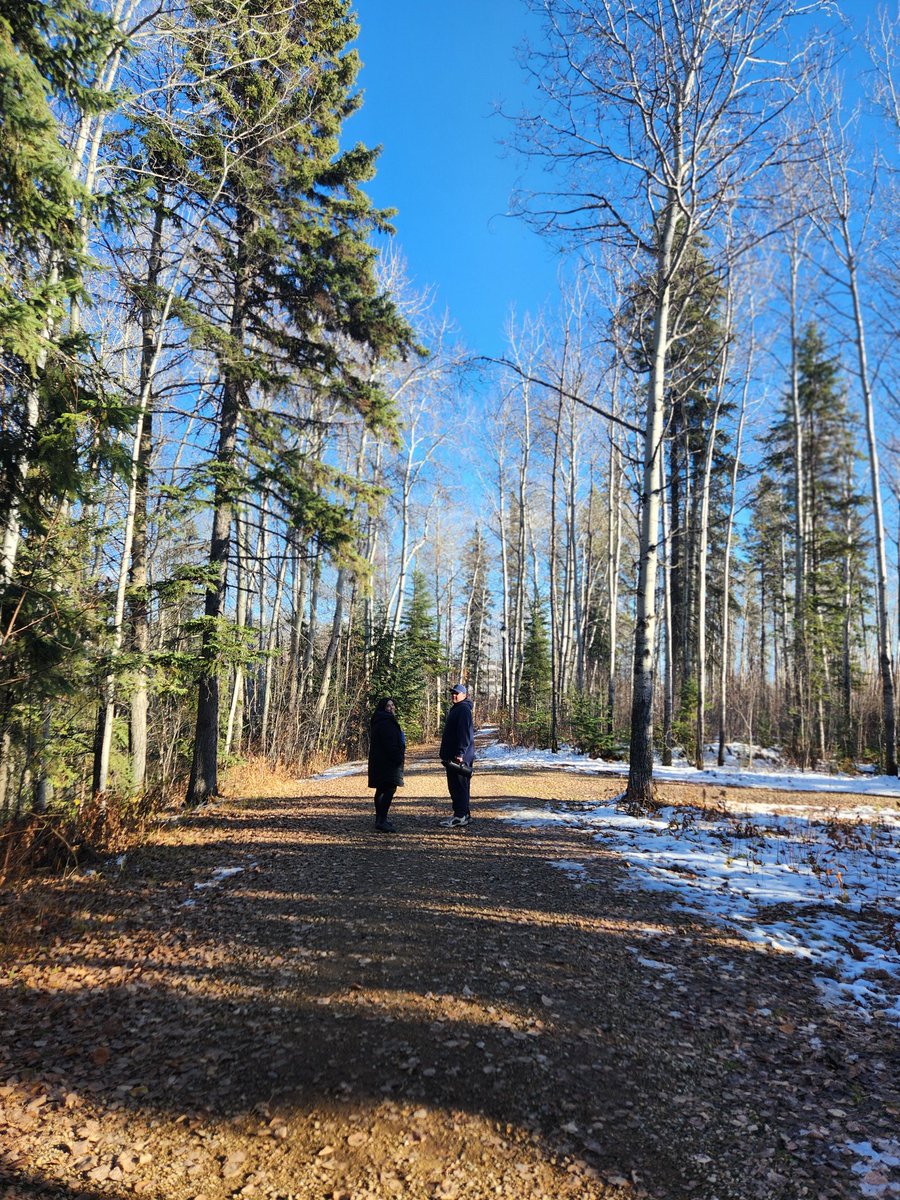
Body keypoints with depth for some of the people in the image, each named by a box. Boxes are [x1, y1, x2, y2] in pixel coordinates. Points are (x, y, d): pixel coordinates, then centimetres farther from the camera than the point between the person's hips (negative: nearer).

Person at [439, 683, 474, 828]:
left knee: (459, 786, -8)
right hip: (452, 756, 11)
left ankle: (461, 816, -5)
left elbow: (465, 733, -21)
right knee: (455, 786, 13)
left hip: (459, 757, -11)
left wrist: (460, 753, -25)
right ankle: (463, 815, 20)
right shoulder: (456, 709, 21)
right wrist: (446, 754, 23)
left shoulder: (463, 709, -12)